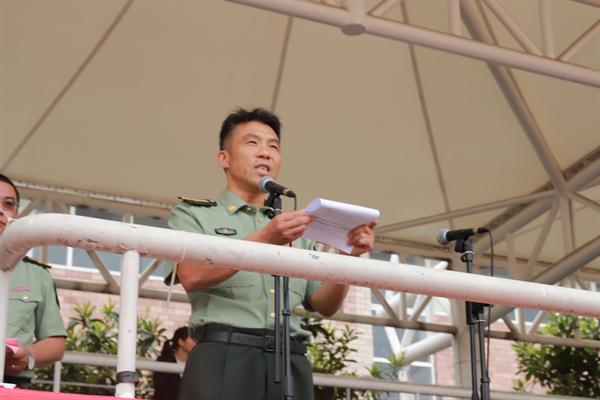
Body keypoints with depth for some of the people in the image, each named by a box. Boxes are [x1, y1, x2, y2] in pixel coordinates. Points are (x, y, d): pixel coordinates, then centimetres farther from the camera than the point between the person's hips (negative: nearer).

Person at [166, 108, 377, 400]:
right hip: (224, 359, -4)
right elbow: (192, 275, -7)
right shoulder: (192, 214, 13)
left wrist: (347, 256, -1)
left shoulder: (296, 233, 26)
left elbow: (325, 305, 18)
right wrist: (263, 239, -17)